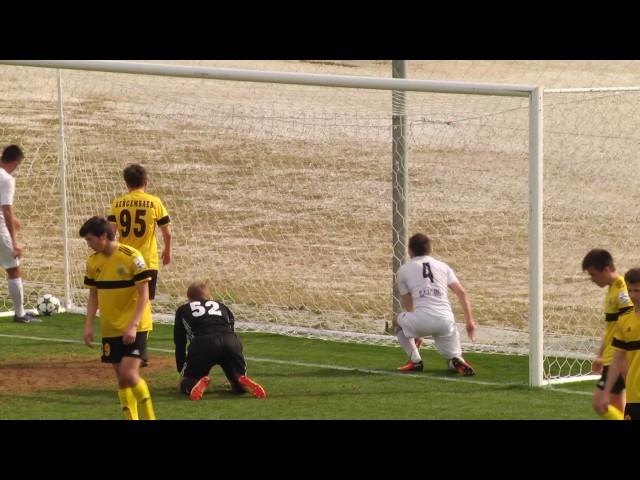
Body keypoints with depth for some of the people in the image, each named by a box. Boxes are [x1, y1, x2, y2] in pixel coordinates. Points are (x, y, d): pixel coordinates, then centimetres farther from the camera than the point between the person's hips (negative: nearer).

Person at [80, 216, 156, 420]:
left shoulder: (131, 257, -15)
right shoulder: (94, 261, 4)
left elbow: (144, 295, -14)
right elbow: (93, 296, 13)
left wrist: (133, 325, -22)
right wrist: (89, 325, 2)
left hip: (134, 328, -6)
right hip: (111, 328, 6)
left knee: (129, 373, -16)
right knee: (121, 377, 6)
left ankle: (149, 417, 0)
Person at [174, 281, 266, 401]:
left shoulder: (183, 310, 31)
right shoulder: (221, 306, 36)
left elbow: (180, 344, 29)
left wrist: (182, 372, 38)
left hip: (203, 345, -2)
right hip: (231, 343, 2)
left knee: (185, 384, 13)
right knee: (239, 387, 20)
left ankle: (198, 383, -21)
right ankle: (242, 382, -16)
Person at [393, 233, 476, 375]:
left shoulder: (404, 270, 18)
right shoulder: (443, 266, 21)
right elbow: (461, 293, 9)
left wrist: (415, 332, 37)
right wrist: (469, 321, 11)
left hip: (421, 320, -2)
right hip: (445, 321, 2)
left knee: (398, 321, 31)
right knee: (453, 360, 21)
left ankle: (415, 361, 16)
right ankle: (458, 362, -16)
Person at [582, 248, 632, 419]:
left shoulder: (622, 290, -17)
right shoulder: (612, 289, 14)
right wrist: (600, 355, 27)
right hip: (611, 358, 10)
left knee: (599, 402, -12)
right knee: (616, 407, 10)